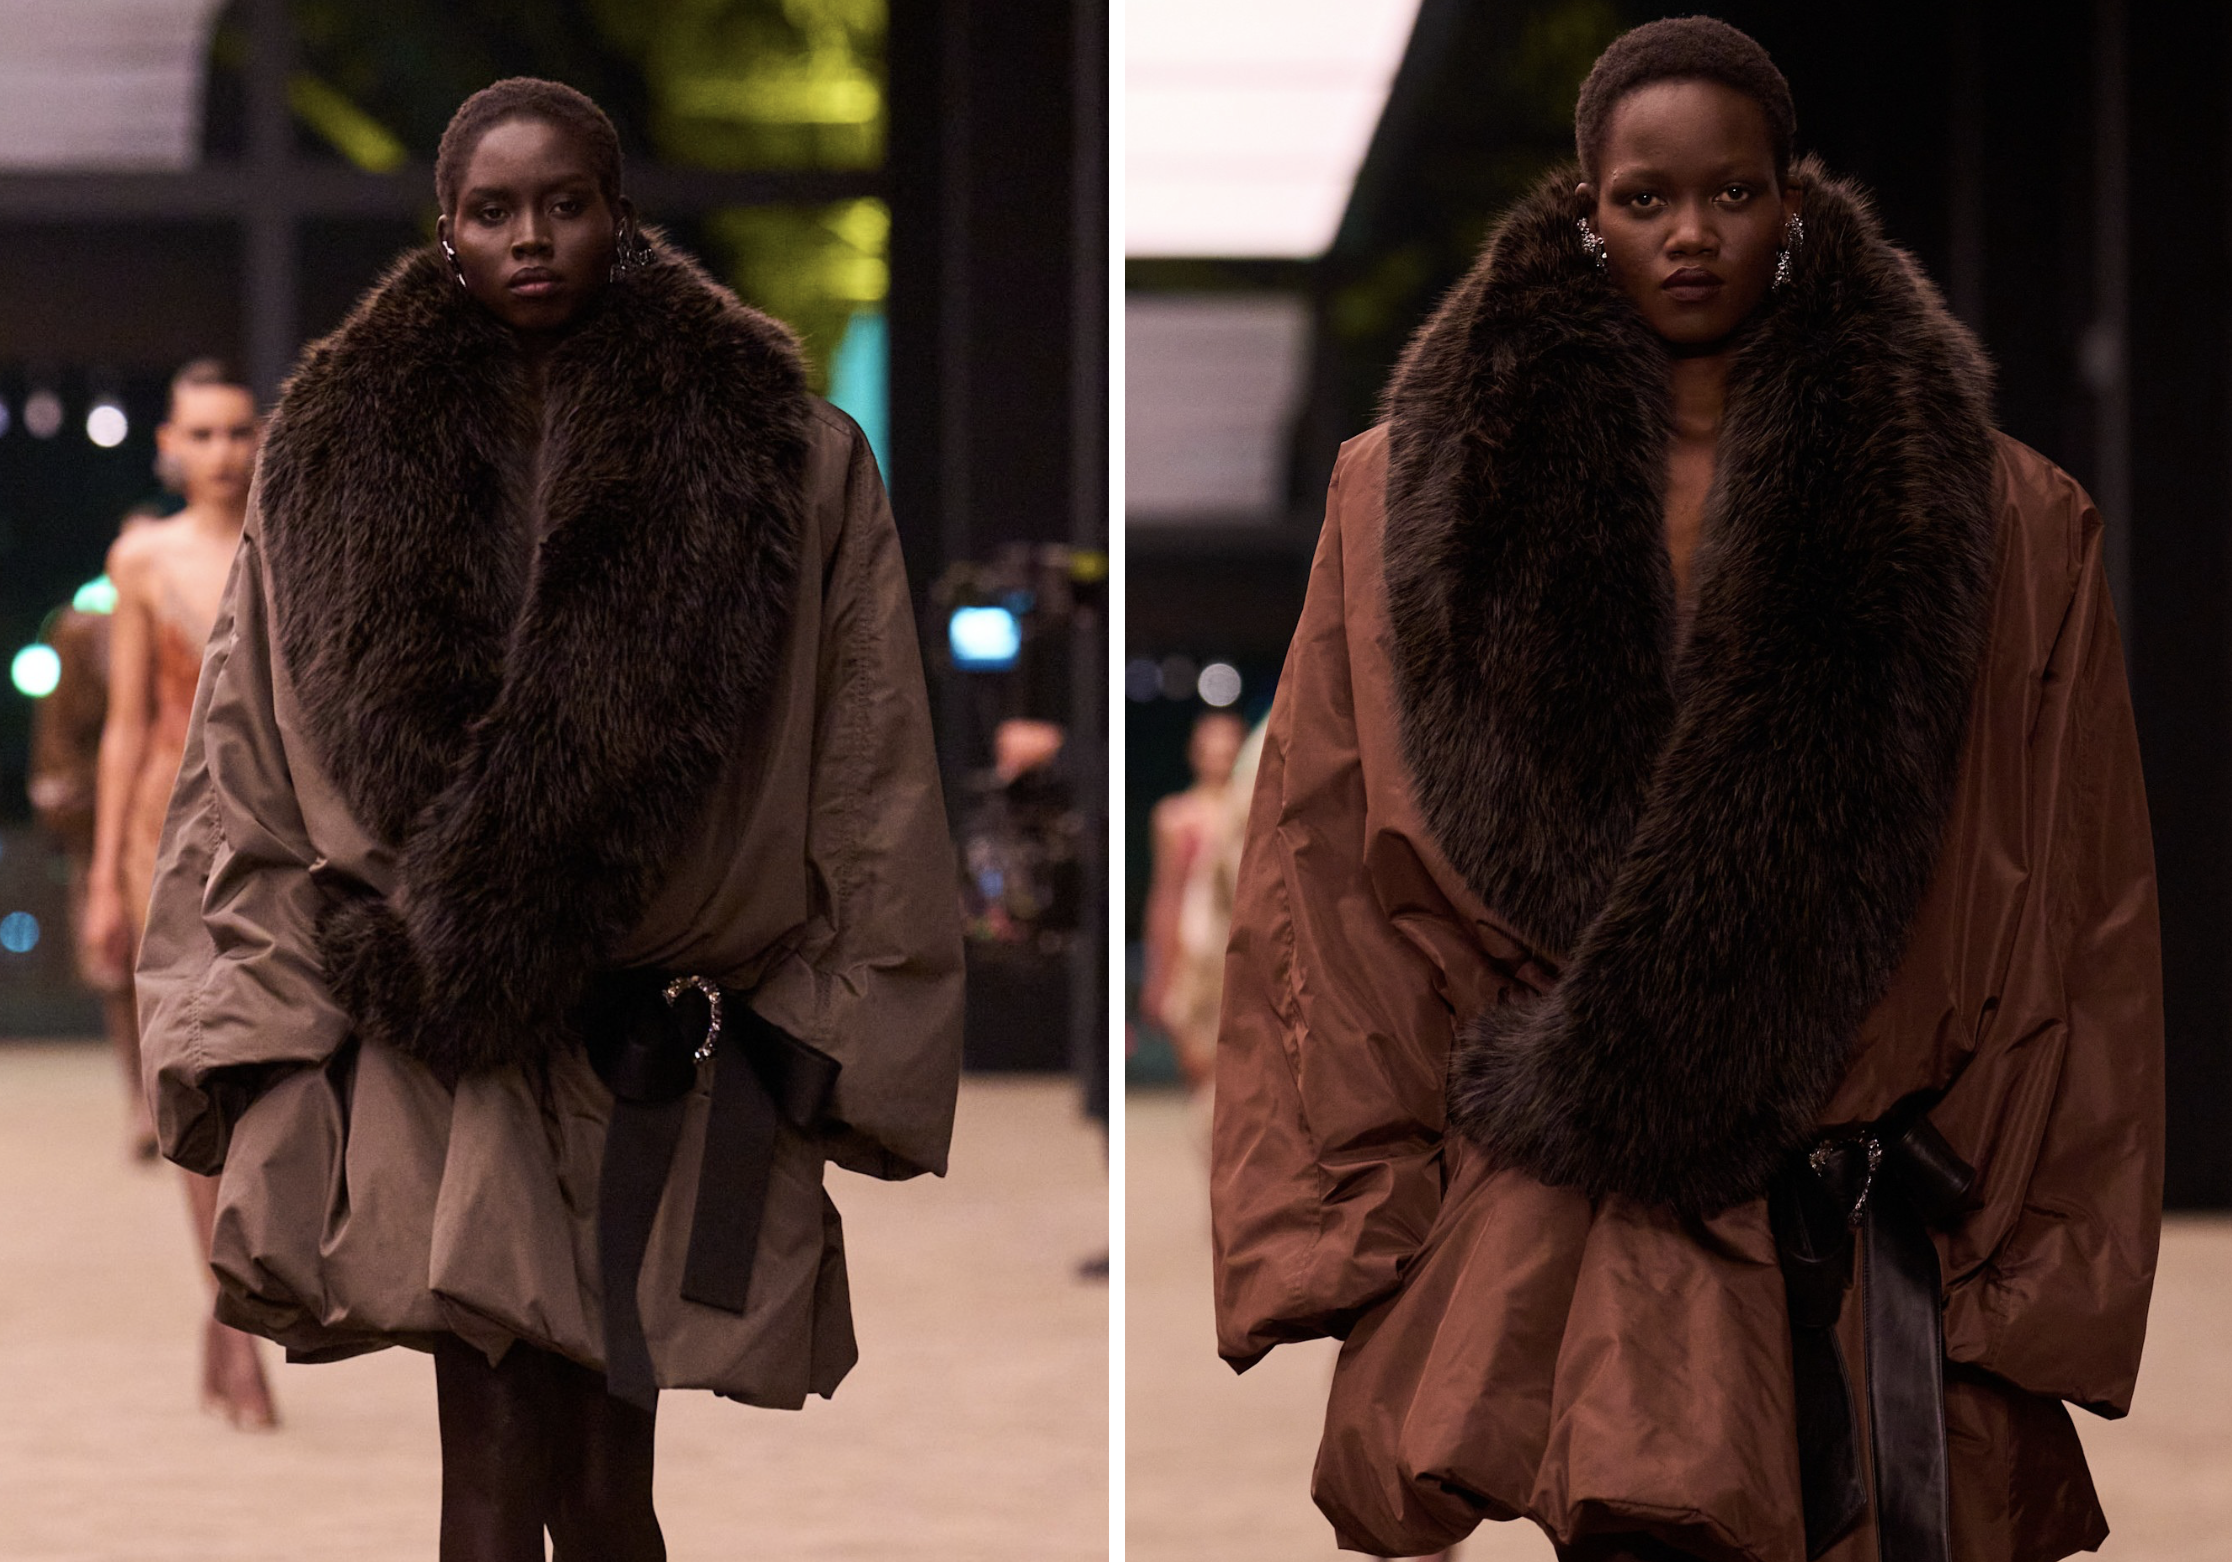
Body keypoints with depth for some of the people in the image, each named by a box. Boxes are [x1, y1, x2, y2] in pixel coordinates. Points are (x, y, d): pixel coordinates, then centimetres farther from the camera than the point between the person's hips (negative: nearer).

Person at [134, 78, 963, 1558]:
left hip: (666, 1060, -1)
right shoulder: (340, 455, 7)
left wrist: (838, 1047, 0)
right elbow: (242, 772, 8)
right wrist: (252, 1040, 1)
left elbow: (871, 789, 3)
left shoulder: (784, 457, 1)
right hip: (435, 1045, 1)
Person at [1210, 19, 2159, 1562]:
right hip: (1528, 1238, 0)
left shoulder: (1985, 517, 4)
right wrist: (1348, 1241, 1)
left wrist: (2034, 1294, 2)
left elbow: (2074, 931, 5)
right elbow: (1325, 887, 7)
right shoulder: (1427, 493, 7)